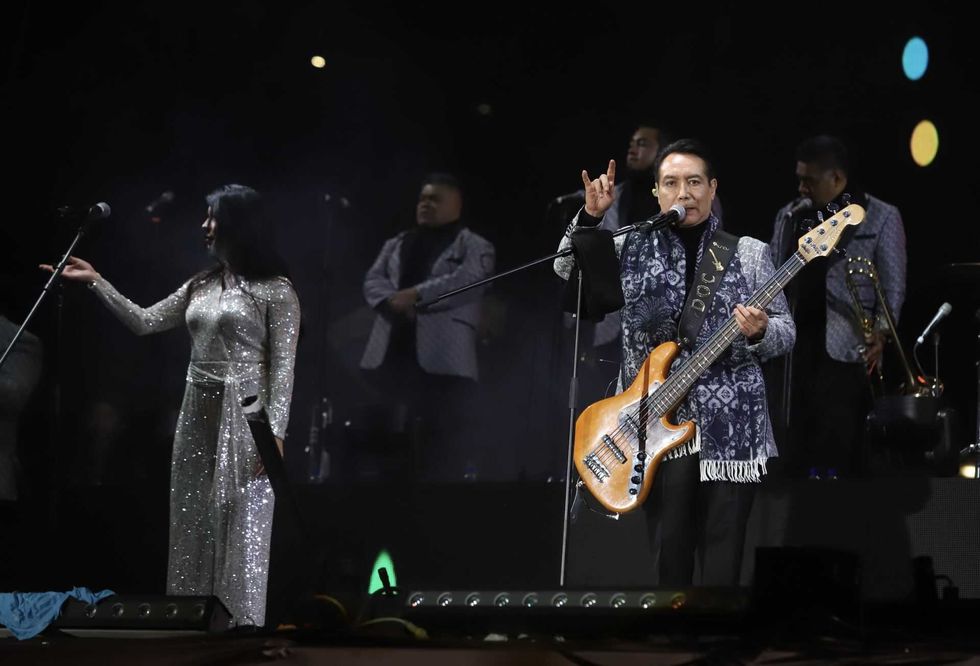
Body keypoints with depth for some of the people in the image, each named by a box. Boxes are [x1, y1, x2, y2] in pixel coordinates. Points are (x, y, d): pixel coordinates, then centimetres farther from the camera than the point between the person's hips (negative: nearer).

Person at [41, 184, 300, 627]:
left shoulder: (274, 289, -7)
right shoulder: (200, 285, 14)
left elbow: (283, 366, -10)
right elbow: (144, 322, 14)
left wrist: (275, 432, -18)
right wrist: (95, 281, 7)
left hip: (243, 417, -7)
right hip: (197, 415, 7)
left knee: (241, 527, -5)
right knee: (193, 523, 7)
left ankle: (240, 627, 1)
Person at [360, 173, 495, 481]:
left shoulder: (474, 247, 6)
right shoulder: (396, 244, 24)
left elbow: (467, 279, -12)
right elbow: (372, 280, 12)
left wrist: (415, 294, -18)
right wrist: (394, 300, -11)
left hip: (443, 359, -5)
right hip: (391, 352, 5)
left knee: (442, 440, -8)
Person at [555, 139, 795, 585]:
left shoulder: (749, 253, 7)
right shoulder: (634, 248, 9)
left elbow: (785, 332, 6)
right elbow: (567, 269, 5)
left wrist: (758, 332, -17)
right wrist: (590, 216, -10)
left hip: (730, 429, 0)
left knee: (722, 567, -1)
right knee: (669, 562, 0)